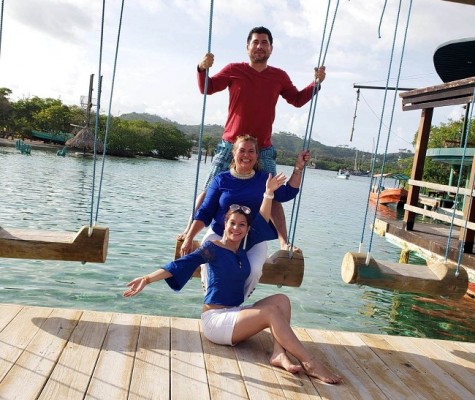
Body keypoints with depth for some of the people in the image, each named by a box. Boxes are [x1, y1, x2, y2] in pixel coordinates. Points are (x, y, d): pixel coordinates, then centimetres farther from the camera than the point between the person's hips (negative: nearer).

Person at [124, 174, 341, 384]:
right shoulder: (212, 248, -9)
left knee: (281, 300, -11)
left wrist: (269, 193, -5)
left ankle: (279, 353, -28)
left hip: (237, 313, 7)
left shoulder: (243, 250, 8)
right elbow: (181, 265, -18)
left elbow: (261, 223, 4)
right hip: (215, 319, -7)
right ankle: (310, 364, -23)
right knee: (272, 311, -24)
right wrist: (148, 279, -29)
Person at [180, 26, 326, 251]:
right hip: (230, 146, -1)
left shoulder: (279, 76, 6)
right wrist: (203, 69, -16)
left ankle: (284, 244, 6)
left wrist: (316, 83, 2)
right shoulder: (234, 70, 0)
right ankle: (188, 231, 17)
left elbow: (297, 100, 16)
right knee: (210, 191, 4)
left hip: (263, 150, 2)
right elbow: (207, 89, 3)